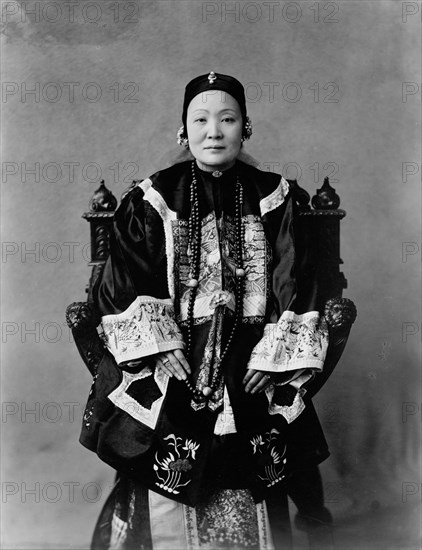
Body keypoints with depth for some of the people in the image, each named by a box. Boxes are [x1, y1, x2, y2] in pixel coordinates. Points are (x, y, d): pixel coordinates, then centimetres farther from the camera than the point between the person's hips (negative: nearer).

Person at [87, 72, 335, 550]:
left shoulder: (272, 198, 5)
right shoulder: (153, 200, 1)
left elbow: (294, 285, 2)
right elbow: (124, 284, -3)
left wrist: (274, 359, -7)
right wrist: (157, 352, -12)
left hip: (253, 371, 1)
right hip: (169, 369, -1)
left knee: (248, 496, 4)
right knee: (167, 495, -1)